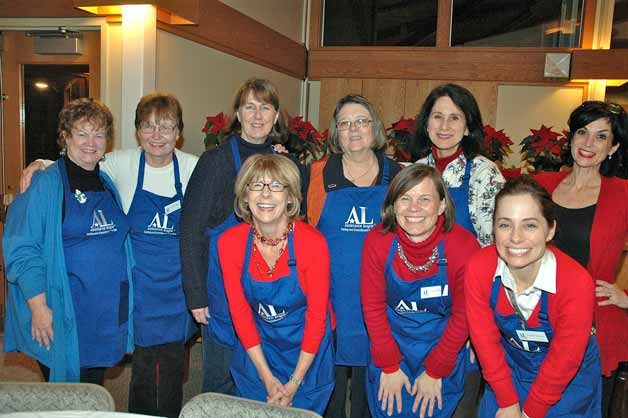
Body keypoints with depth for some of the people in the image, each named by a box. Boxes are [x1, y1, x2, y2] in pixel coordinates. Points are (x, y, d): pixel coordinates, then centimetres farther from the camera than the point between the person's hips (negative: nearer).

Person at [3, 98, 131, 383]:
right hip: (60, 317, -6)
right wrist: (38, 306, -19)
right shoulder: (44, 184, -9)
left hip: (106, 314, 6)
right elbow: (21, 250, -13)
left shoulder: (108, 184, 10)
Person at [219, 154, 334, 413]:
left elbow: (317, 316, -15)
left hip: (307, 352, -2)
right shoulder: (229, 242, -14)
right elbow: (239, 312, -7)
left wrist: (294, 383, -12)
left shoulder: (312, 242, -23)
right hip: (257, 346, 2)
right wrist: (267, 377, -9)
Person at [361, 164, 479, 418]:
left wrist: (435, 371, -8)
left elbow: (462, 314, -11)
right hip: (390, 340, 1)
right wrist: (389, 365, -7)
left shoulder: (464, 245, -20)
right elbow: (373, 306, -7)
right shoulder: (376, 241, -17)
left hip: (443, 344, -1)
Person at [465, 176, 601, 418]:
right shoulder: (478, 269, -24)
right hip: (510, 365, 2)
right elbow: (485, 340, -12)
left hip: (570, 378, -2)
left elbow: (564, 360, -19)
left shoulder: (576, 283, -31)